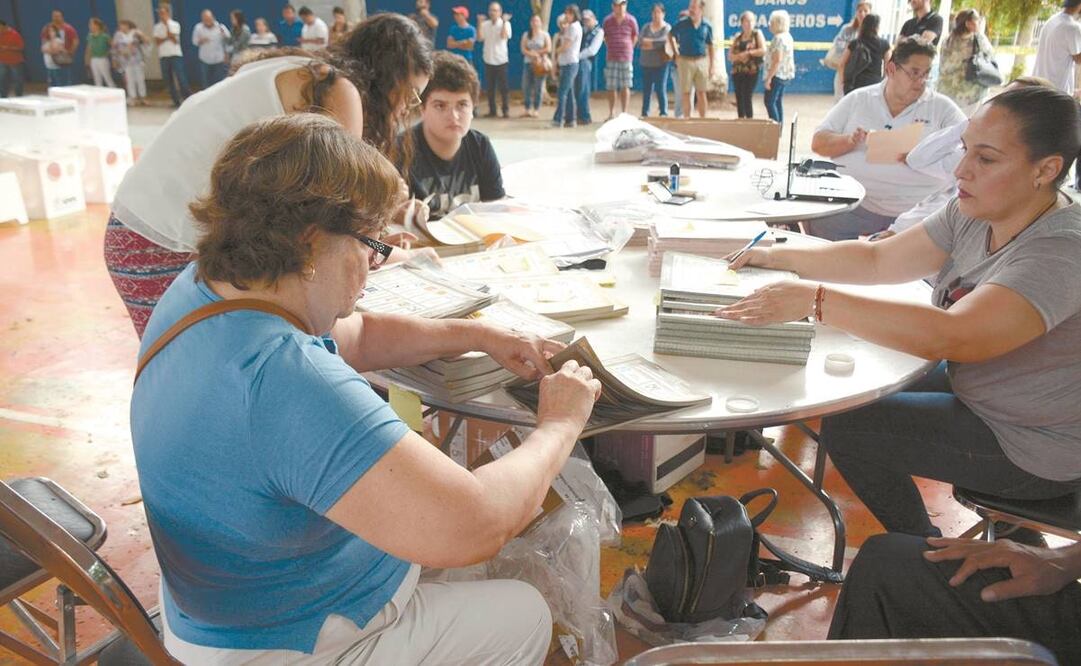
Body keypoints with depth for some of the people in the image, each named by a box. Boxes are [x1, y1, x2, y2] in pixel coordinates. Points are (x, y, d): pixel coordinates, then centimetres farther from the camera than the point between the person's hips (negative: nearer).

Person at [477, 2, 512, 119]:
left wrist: (504, 21, -20)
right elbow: (479, 38, -7)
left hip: (501, 60, -3)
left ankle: (506, 110, 5)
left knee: (503, 87, -2)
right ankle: (492, 110, 13)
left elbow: (504, 36, -20)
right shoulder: (485, 24, 5)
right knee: (490, 87, 7)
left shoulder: (505, 24, -2)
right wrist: (479, 23, -10)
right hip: (488, 60, 3)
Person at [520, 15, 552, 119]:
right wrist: (533, 55, -14)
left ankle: (536, 110, 3)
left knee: (538, 88, -3)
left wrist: (536, 52, -6)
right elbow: (523, 49, 1)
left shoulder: (544, 34, 3)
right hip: (528, 63, 3)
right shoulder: (526, 35, 11)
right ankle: (528, 109, 5)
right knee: (526, 87, -2)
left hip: (540, 64, -3)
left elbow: (548, 49, -6)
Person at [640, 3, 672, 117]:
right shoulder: (646, 27, 10)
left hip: (661, 63, -3)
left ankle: (664, 113, -4)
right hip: (647, 63, 3)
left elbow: (664, 41, -16)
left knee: (661, 89, -8)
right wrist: (656, 44, -15)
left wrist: (650, 42, -6)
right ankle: (644, 113, 12)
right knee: (646, 89, 5)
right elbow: (641, 42, -4)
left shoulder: (667, 28, 1)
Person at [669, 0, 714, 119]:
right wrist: (676, 53, 8)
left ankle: (702, 119, 10)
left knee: (701, 93, 2)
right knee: (686, 93, 2)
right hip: (685, 61, -1)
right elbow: (670, 36, 14)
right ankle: (687, 119, 10)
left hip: (701, 61, 1)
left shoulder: (707, 26, 2)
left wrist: (711, 66, 5)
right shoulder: (681, 23, -3)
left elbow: (710, 46, 8)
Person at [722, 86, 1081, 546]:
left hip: (1036, 448, -8)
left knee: (848, 428, -10)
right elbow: (878, 259, 0)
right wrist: (780, 258, -10)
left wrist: (815, 300, -45)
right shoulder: (974, 214, -5)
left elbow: (951, 336, -44)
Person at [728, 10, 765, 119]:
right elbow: (730, 56, 9)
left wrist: (747, 53, -11)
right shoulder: (737, 36, 13)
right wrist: (739, 56, -11)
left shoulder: (757, 34, 3)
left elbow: (763, 50, -8)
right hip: (737, 71, 4)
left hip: (752, 71, -4)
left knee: (747, 98, -10)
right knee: (739, 98, 5)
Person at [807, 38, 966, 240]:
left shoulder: (942, 107, 10)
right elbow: (818, 142, 11)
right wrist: (849, 141, -11)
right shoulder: (858, 99, 13)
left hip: (914, 213, -2)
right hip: (851, 203, 2)